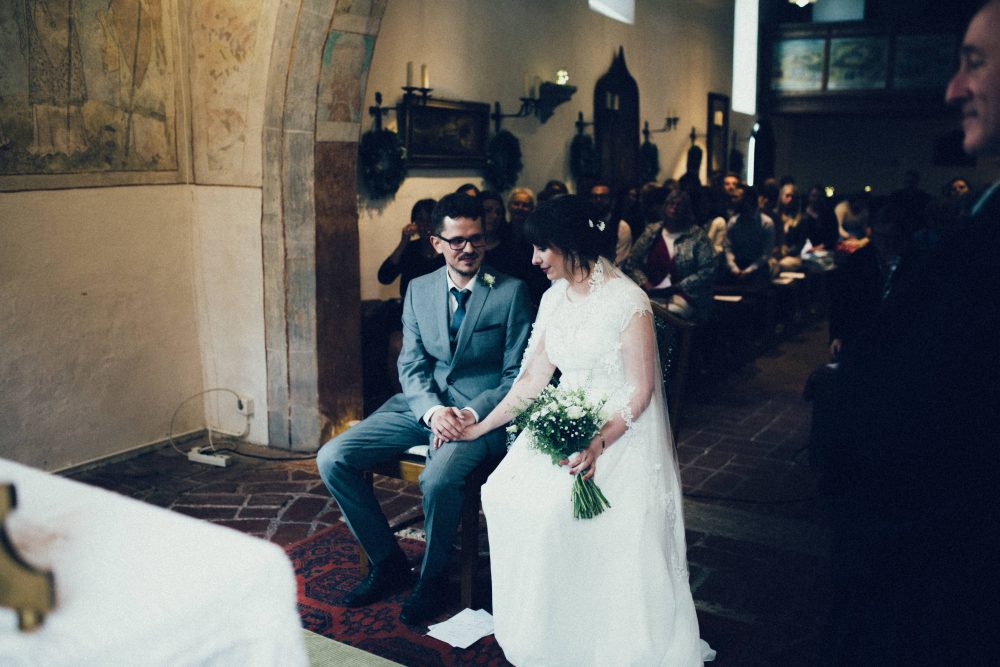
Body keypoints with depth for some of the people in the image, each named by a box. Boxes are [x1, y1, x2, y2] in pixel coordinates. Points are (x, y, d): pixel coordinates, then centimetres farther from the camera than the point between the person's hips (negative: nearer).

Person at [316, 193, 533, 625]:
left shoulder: (511, 291, -3)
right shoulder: (419, 289, 9)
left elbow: (516, 374, -4)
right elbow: (411, 363, 4)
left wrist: (472, 415, -19)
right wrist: (432, 410, -16)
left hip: (480, 409, -5)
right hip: (421, 403, 5)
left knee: (438, 476, -34)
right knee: (332, 459, -10)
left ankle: (433, 578, -4)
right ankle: (388, 564, 5)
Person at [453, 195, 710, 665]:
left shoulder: (626, 300, -13)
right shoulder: (555, 297, 8)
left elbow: (642, 389, -13)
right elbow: (532, 378, 10)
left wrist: (600, 445, -27)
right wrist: (480, 428, 9)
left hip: (620, 430, -6)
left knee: (554, 507, -25)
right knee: (504, 493, -14)